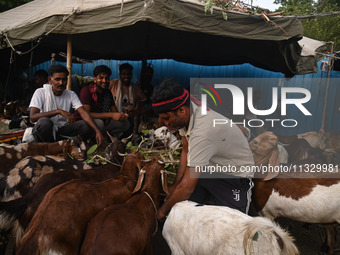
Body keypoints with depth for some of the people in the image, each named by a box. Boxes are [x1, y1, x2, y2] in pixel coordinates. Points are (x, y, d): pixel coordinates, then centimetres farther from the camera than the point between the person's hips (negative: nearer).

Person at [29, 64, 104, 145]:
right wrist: (59, 111, -31)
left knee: (85, 125, -21)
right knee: (44, 121, -37)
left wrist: (97, 131, -30)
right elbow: (32, 117, -22)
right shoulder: (40, 92, -9)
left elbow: (83, 113, -14)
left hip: (61, 131, 3)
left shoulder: (71, 94, 0)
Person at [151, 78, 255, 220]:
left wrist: (163, 211, -19)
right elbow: (186, 151, 4)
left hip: (235, 175, -7)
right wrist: (175, 185, 0)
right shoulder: (184, 115, -12)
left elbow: (187, 187, -34)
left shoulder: (203, 131, -38)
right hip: (209, 167, 7)